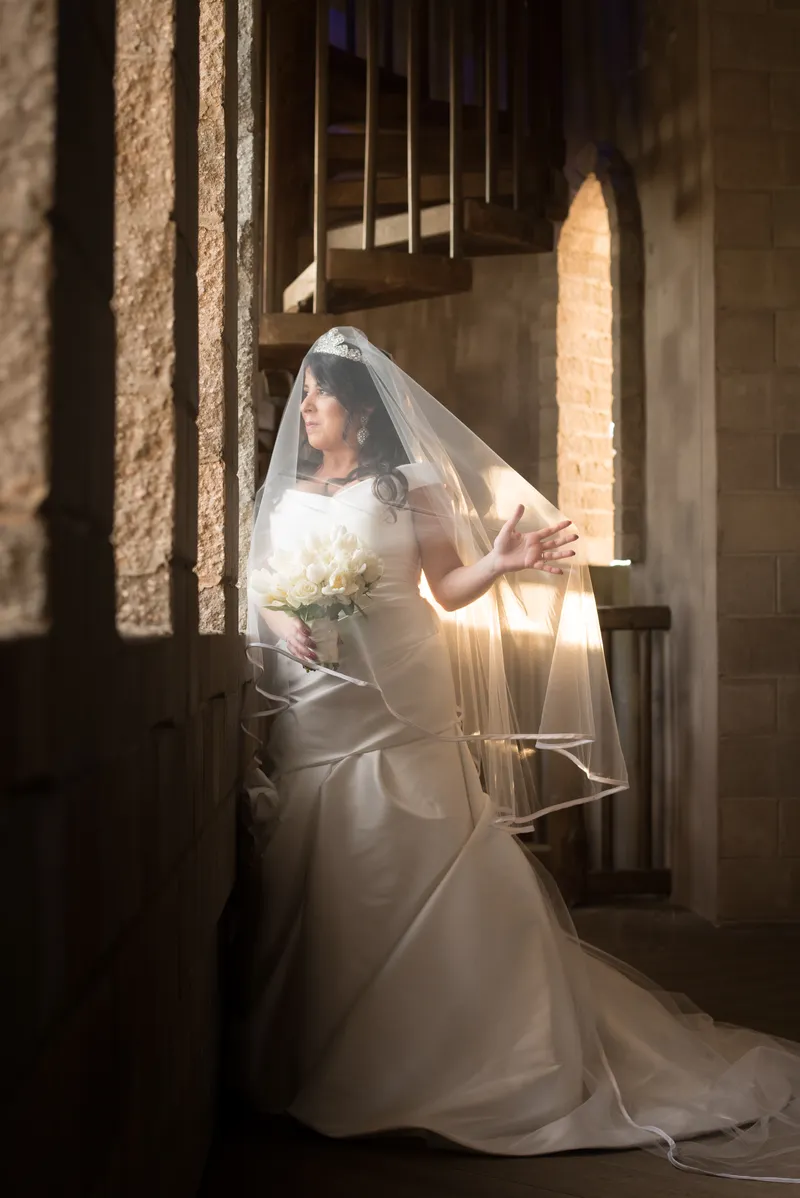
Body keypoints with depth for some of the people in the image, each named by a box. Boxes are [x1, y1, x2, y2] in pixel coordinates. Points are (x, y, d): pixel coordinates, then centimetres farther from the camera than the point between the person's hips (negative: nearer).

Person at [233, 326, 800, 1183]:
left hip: (401, 717, -3)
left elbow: (449, 592, -1)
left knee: (418, 878, -6)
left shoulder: (409, 486, 4)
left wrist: (498, 563, -20)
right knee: (319, 891, 4)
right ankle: (321, 1058, 16)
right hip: (313, 718, 4)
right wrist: (280, 627, -7)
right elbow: (259, 596, 14)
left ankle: (435, 1055, 5)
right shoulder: (285, 497, 15)